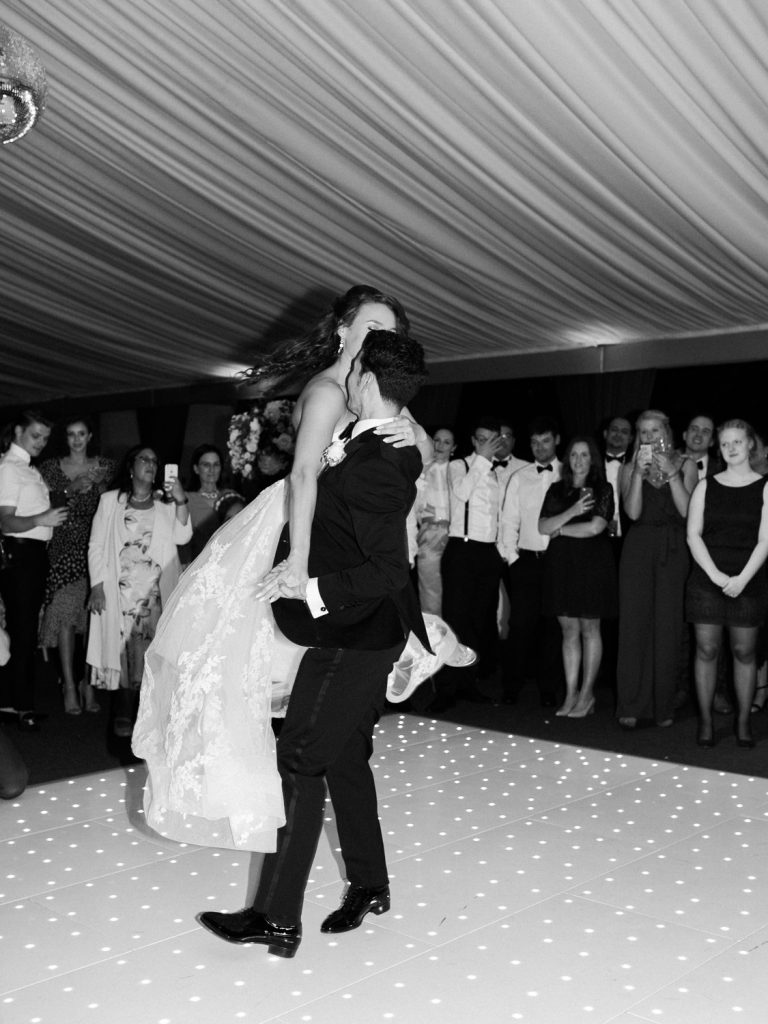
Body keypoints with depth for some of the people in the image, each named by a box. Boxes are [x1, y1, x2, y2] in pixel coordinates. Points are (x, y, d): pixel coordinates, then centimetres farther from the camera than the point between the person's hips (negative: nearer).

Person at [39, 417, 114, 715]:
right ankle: (69, 685, -4)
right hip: (63, 547, -1)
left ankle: (88, 682, 7)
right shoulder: (51, 468, 9)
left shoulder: (105, 467, 11)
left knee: (93, 614, -3)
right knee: (64, 612, -9)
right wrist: (71, 489, -7)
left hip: (95, 547, 1)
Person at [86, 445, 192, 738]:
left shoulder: (165, 504, 12)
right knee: (123, 649, -5)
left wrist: (181, 501, -15)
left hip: (156, 591, 1)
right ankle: (123, 714, 4)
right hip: (121, 590, 0)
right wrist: (97, 586, -1)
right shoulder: (110, 501, 11)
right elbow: (96, 546, 8)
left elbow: (182, 536, -2)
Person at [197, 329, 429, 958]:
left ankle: (277, 919, 9)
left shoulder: (372, 465, -25)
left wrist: (314, 589, -25)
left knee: (301, 763, -2)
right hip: (368, 635, 10)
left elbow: (390, 571, -27)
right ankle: (369, 885, 33)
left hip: (353, 637, -10)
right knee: (345, 757, 18)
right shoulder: (390, 448, 4)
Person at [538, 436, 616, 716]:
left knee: (589, 628, 2)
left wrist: (560, 529, -3)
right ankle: (571, 694, 11)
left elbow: (595, 527, -12)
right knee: (569, 629, 5)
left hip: (592, 563, -3)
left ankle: (587, 694, 11)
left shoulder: (602, 489, 0)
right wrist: (572, 511, -12)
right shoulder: (556, 490, 11)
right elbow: (543, 527, 1)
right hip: (561, 564, 3)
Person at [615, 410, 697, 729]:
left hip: (674, 550, 0)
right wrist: (639, 472, -12)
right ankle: (630, 705, 0)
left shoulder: (685, 465, 8)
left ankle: (663, 705, 9)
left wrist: (671, 473, -11)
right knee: (634, 625, -4)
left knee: (668, 627, 0)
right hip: (638, 548, 0)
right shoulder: (629, 469, 9)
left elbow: (686, 510, -4)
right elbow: (633, 511, -4)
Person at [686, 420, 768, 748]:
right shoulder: (706, 486, 6)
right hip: (707, 580, 1)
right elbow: (693, 535, 0)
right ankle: (705, 721, 9)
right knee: (706, 649, 1)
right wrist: (716, 574, -11)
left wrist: (742, 579, -14)